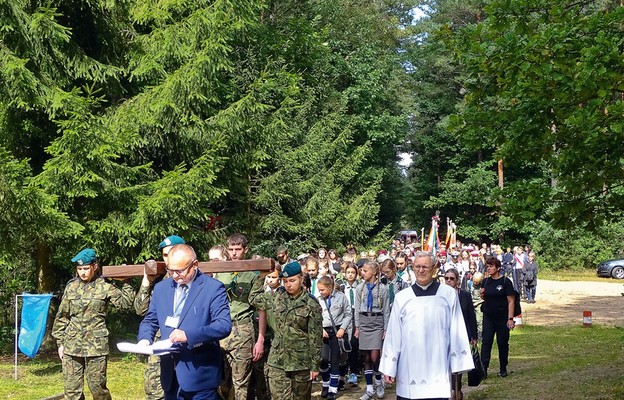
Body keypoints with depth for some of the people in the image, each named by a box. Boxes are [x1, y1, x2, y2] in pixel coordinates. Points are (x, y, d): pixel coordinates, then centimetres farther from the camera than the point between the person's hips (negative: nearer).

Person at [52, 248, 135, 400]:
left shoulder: (104, 287, 0)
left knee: (97, 387, 1)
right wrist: (60, 342, 11)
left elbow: (125, 303, -4)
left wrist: (126, 283, -3)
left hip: (96, 346, -3)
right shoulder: (71, 287, 8)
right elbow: (62, 316, 13)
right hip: (72, 346, 3)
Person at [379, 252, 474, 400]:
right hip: (408, 371, 2)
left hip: (438, 371, -1)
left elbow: (457, 331, 2)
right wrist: (388, 367, 4)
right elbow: (393, 333, 5)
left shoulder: (449, 295, 1)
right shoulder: (402, 297, 5)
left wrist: (458, 364, 0)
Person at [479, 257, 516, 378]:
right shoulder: (486, 281, 5)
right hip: (488, 317, 4)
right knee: (486, 341, -6)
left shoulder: (505, 282, -9)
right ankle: (483, 368, -11)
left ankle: (503, 369, 19)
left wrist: (510, 318, -16)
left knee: (502, 343, 7)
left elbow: (511, 301, -10)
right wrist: (482, 294, -7)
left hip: (502, 318, -3)